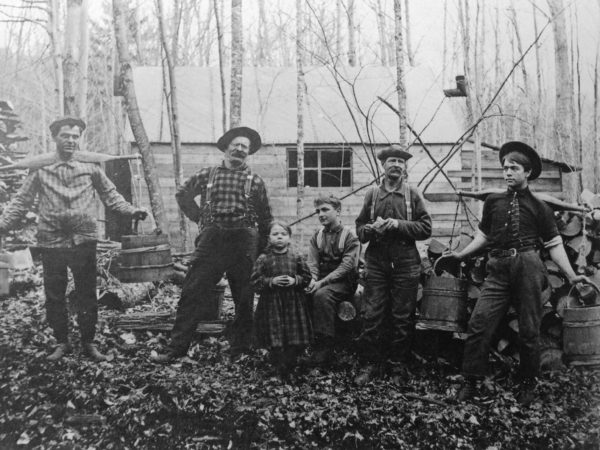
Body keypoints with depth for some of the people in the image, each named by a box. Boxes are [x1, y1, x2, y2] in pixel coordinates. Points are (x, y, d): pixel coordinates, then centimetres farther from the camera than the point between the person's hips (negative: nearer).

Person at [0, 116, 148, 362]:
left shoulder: (90, 166, 4)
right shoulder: (40, 168, 3)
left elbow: (110, 194, 8)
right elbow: (21, 201, 4)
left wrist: (130, 211, -6)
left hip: (84, 241, 0)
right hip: (52, 243, 0)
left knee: (87, 295, 7)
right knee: (54, 296, 9)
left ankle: (88, 342, 21)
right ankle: (61, 342, 25)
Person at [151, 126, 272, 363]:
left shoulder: (255, 181, 9)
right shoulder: (207, 175, 10)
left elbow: (266, 219, 12)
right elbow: (182, 194, 23)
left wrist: (261, 250, 8)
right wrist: (199, 217, 13)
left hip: (243, 240, 0)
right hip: (211, 238, 0)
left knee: (244, 299, 5)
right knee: (191, 294, -5)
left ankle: (240, 352, 17)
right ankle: (176, 348, 0)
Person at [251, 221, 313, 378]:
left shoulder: (296, 258, 4)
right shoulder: (263, 259, -1)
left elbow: (307, 276, 7)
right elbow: (255, 281, -3)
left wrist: (295, 280, -12)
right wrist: (271, 281, -17)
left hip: (294, 303, 1)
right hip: (271, 303, -1)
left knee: (296, 340, 2)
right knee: (274, 338, 1)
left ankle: (289, 361, 24)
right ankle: (281, 367, 18)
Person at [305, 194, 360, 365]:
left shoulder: (350, 235, -3)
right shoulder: (316, 237, 14)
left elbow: (346, 265, -13)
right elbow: (312, 263, 7)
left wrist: (323, 282, -23)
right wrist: (313, 279, -16)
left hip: (343, 282, -5)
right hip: (320, 281, 5)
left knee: (322, 294, -35)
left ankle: (324, 346, -28)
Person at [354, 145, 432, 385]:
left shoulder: (413, 194, 4)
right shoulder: (372, 194, 10)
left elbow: (426, 228, -1)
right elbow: (360, 228, 11)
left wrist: (399, 224, -13)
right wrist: (372, 228, -11)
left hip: (405, 264, -1)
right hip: (376, 263, 1)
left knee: (403, 317, 4)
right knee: (372, 315, 0)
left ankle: (398, 365, 16)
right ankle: (369, 363, 9)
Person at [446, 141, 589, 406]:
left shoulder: (539, 207, 7)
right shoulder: (493, 202, 12)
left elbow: (554, 244, 6)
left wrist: (571, 276, -1)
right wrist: (460, 255, 13)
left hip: (528, 268, -1)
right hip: (498, 270, 2)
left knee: (529, 330, 5)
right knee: (478, 325, -9)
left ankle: (528, 385, 24)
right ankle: (471, 382, 2)